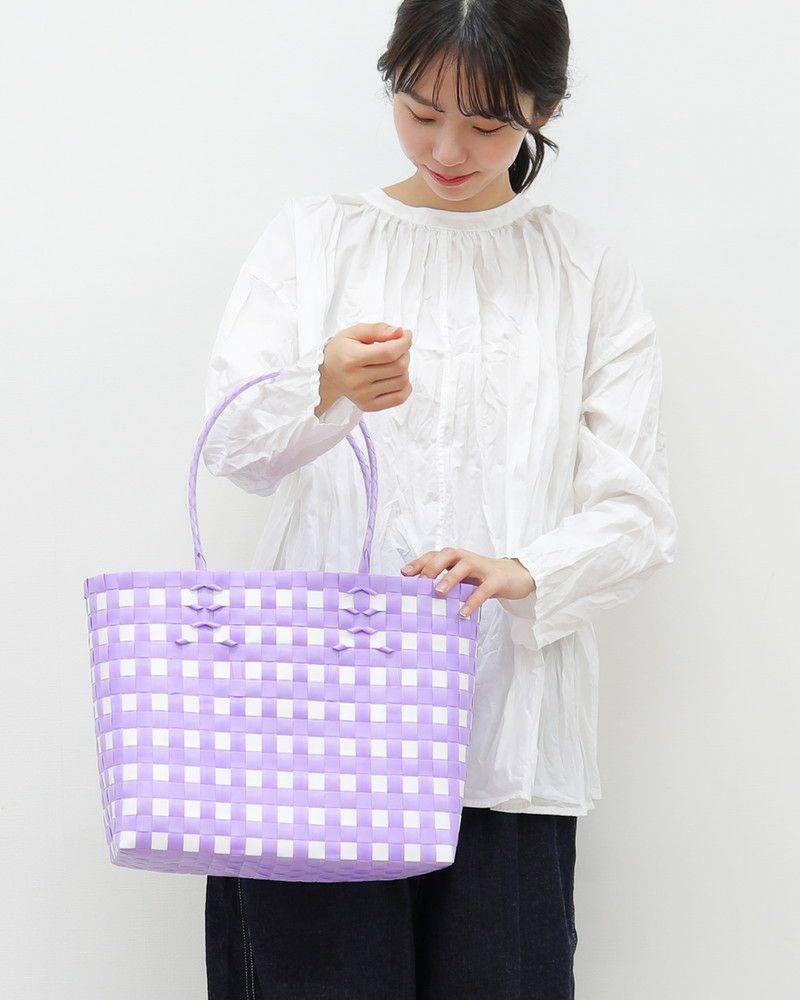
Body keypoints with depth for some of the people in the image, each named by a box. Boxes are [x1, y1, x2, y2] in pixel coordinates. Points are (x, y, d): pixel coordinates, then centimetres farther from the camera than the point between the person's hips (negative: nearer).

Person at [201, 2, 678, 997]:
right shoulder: (313, 234, 12)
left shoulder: (588, 272, 11)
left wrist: (523, 571, -16)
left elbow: (638, 512, 5)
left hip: (506, 734, 0)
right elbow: (231, 443, -2)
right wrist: (325, 389, -25)